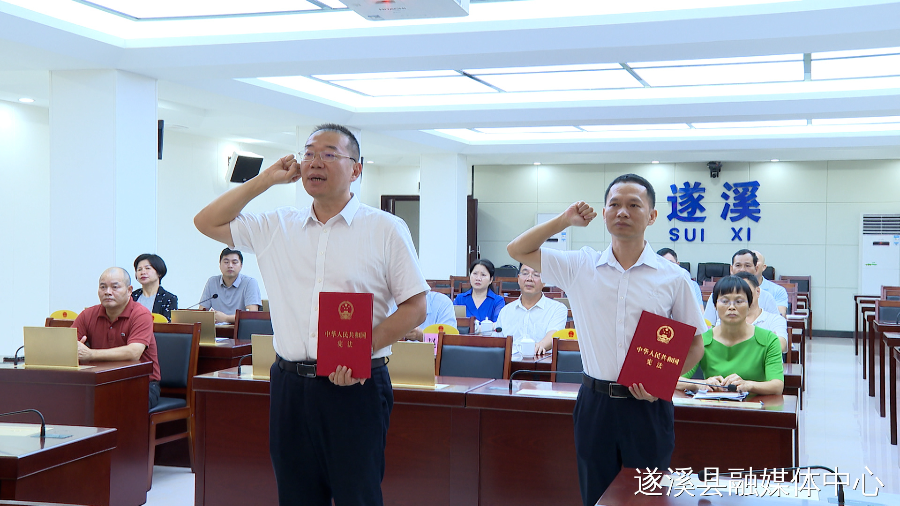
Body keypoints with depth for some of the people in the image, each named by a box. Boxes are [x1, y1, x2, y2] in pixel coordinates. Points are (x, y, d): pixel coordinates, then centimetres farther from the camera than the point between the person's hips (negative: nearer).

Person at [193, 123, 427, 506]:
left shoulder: (386, 229, 1)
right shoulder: (277, 226, 12)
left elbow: (415, 306, -1)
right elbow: (207, 222, 18)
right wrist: (266, 179, 10)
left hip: (354, 386, -4)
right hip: (290, 385, 4)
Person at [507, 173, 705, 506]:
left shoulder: (673, 278, -1)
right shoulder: (580, 266, 3)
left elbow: (694, 344, 4)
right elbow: (517, 250, 6)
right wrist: (565, 220, 0)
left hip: (647, 405, -1)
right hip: (595, 401, 1)